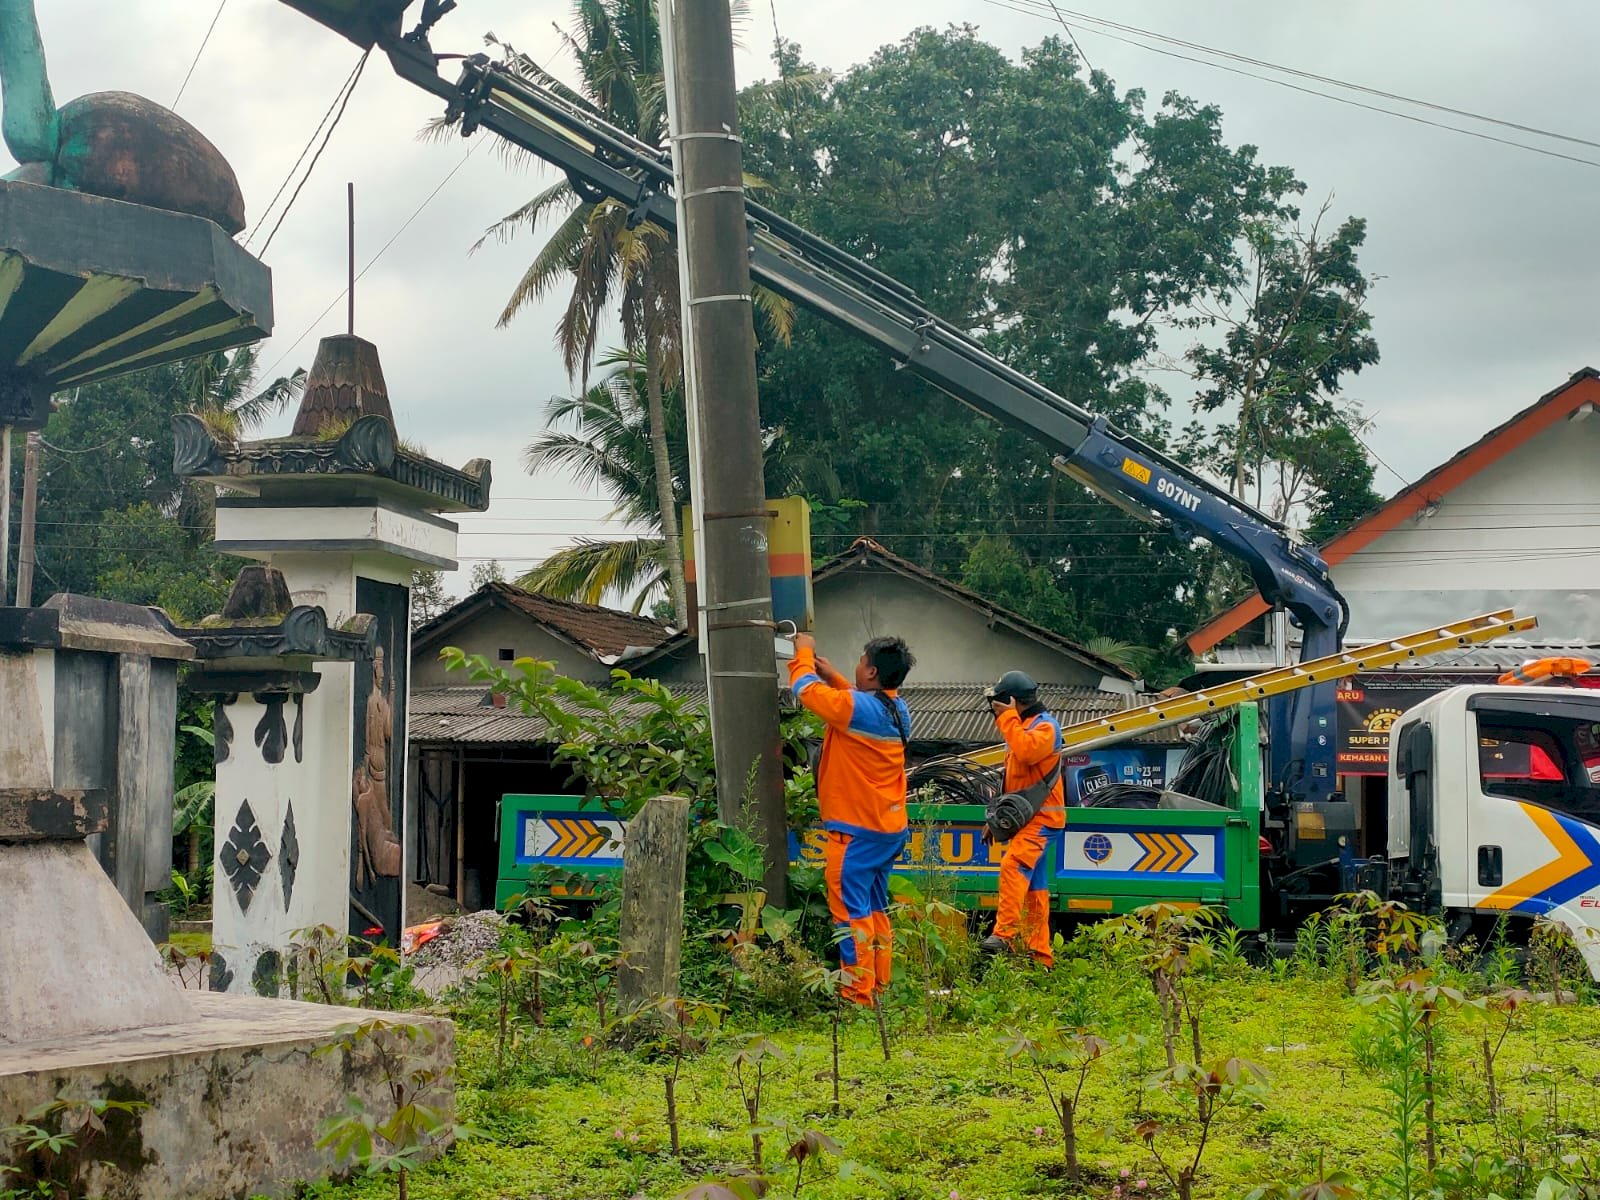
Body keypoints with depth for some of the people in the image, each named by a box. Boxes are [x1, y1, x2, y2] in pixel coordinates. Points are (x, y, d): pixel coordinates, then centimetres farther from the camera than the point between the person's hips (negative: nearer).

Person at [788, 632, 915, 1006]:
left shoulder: (857, 707, -18)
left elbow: (805, 688, -8)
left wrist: (804, 653, 9)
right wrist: (833, 677, 25)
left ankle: (858, 995, -6)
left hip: (856, 830, -9)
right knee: (875, 909, 17)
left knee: (851, 911, -5)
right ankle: (879, 985, 22)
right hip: (890, 827, 9)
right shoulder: (897, 710, 7)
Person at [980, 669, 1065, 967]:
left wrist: (1007, 717, -22)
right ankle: (1040, 954, 14)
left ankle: (1004, 933, -36)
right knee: (1032, 885, 10)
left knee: (1013, 866, -28)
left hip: (1042, 817, -10)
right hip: (1025, 817, 10)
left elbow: (1026, 751, -33)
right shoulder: (1021, 726, 20)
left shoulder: (1045, 726, -10)